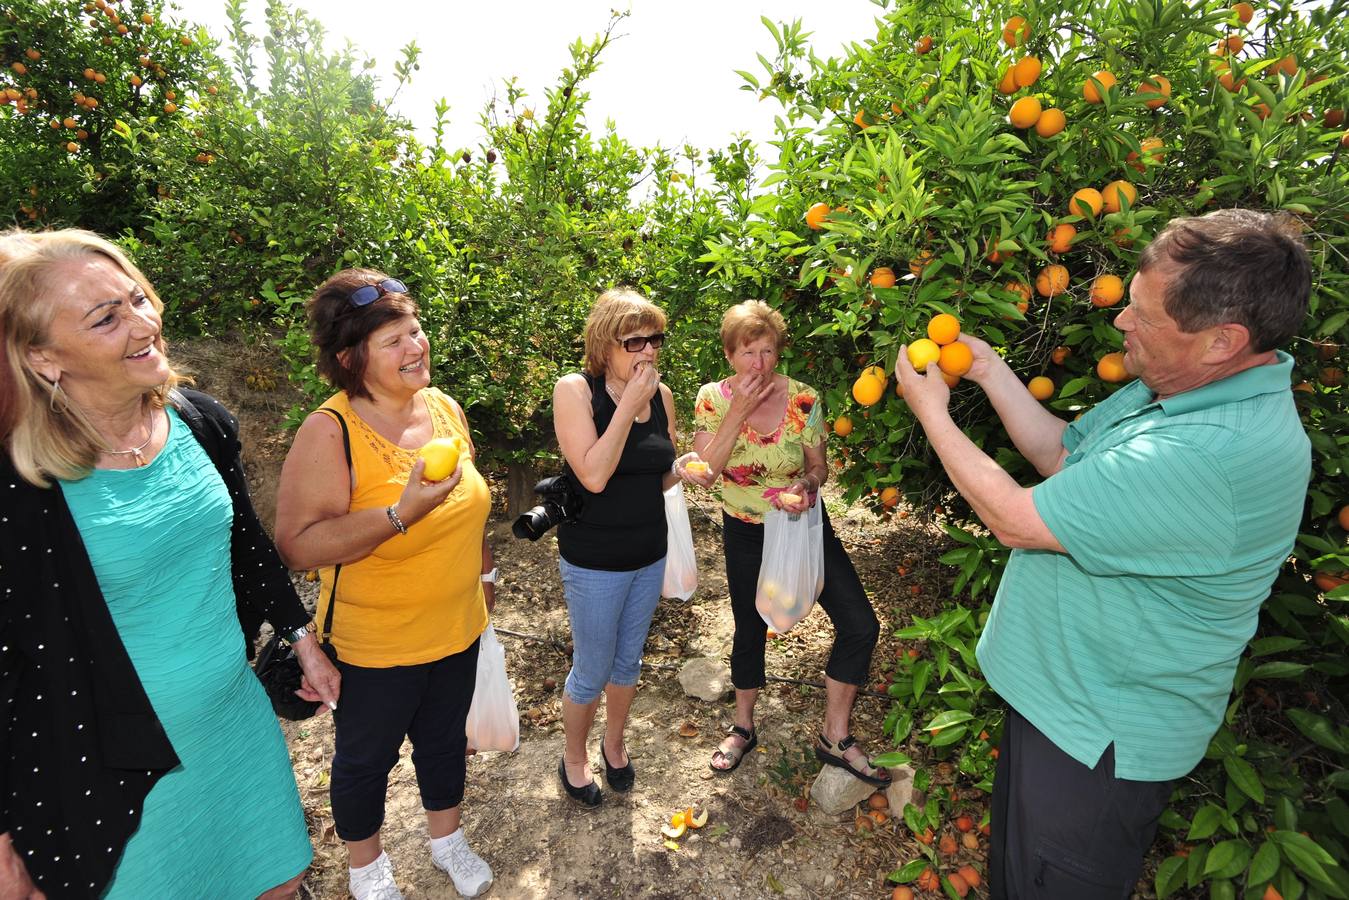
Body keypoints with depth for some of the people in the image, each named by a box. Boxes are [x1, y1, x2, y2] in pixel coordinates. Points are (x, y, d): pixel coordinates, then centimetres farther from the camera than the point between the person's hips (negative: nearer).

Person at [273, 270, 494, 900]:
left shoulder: (445, 407, -3)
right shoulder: (328, 433, -22)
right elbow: (297, 547, -25)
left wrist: (483, 570, 16)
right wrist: (401, 513, -36)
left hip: (457, 630, 5)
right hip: (375, 646, -5)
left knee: (445, 739, 25)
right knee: (366, 759, 21)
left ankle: (446, 838, 52)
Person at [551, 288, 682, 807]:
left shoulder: (661, 393, -2)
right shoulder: (575, 390, -16)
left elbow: (663, 476, 8)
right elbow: (593, 475, -26)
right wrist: (629, 404, -25)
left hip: (650, 554, 5)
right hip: (594, 561, -5)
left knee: (628, 660, 23)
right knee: (592, 671, 12)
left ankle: (614, 744, 49)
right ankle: (573, 758, 41)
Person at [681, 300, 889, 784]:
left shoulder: (803, 399, -14)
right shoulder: (713, 398, -13)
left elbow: (818, 466, -2)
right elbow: (706, 474, -21)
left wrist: (806, 483, -26)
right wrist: (739, 410, -27)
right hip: (746, 532, 0)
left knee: (860, 626, -6)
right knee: (750, 630, 14)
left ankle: (835, 737, 17)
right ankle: (743, 727, 40)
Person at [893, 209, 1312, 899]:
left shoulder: (1217, 453, -35)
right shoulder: (1174, 388, -2)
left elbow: (1016, 519, -30)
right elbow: (1062, 456, 8)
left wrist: (932, 412, -17)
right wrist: (991, 371, 0)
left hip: (1100, 738, -9)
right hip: (1055, 687, 9)